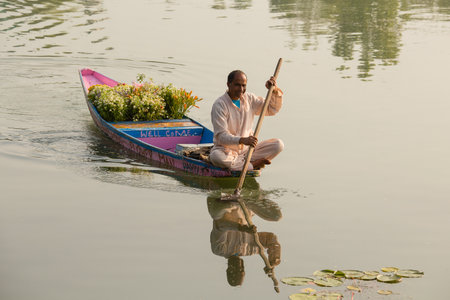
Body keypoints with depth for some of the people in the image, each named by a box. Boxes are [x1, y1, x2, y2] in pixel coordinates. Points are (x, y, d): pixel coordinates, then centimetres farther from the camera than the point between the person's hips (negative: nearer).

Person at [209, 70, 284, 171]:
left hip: (247, 149, 5)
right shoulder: (219, 105, -14)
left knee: (278, 144, -12)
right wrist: (242, 140, -40)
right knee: (216, 156, -39)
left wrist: (275, 91, -7)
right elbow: (221, 136, -22)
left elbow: (272, 109, 12)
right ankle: (253, 164, -25)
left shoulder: (250, 99, 6)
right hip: (226, 150, -5)